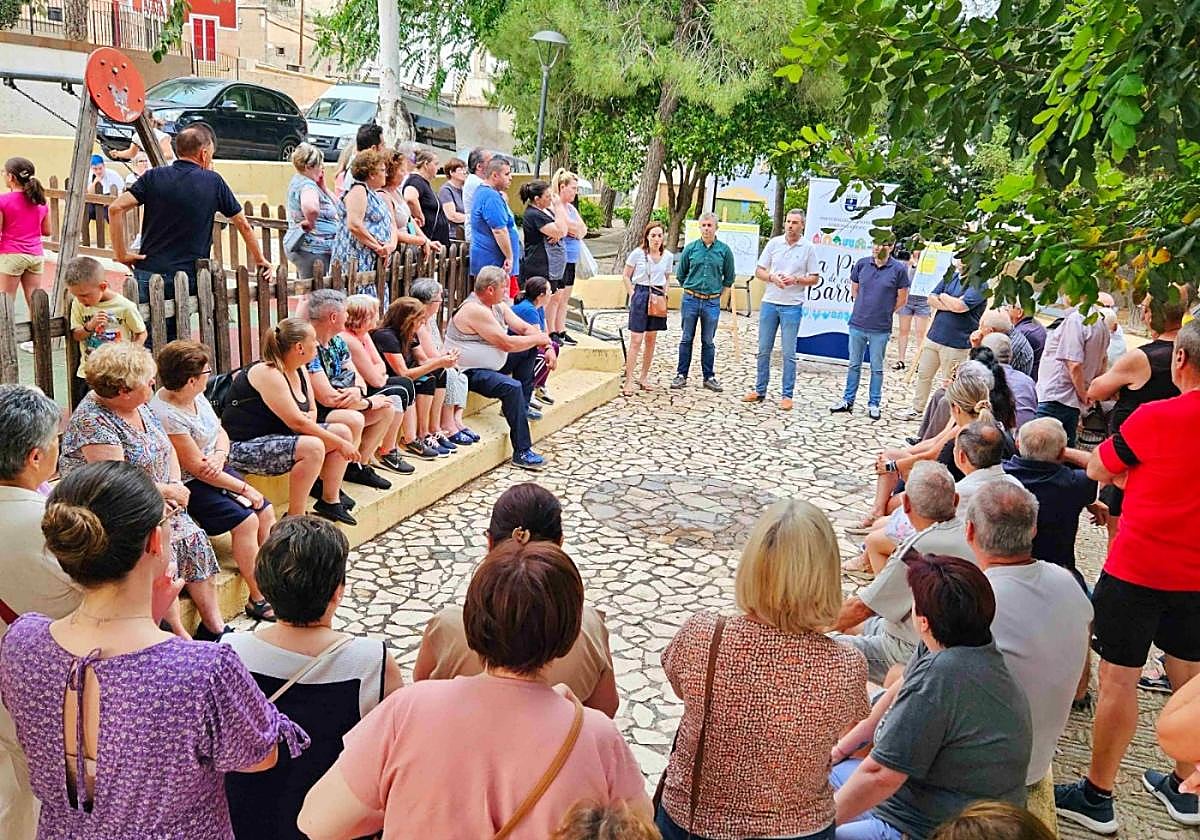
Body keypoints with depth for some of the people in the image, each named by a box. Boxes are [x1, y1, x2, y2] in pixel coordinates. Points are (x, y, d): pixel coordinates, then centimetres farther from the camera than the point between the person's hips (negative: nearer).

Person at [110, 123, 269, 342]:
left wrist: (121, 254, 1)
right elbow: (243, 225, 11)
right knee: (172, 340, 6)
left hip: (147, 273, 1)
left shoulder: (154, 177, 4)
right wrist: (260, 260, 23)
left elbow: (115, 208, -6)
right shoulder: (213, 182, 2)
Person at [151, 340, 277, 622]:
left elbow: (221, 432, 11)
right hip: (189, 485, -9)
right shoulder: (166, 415, -25)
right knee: (246, 520, -20)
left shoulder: (195, 396, 1)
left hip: (218, 470, 9)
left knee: (266, 511, -2)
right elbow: (198, 468, -23)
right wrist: (244, 489, -17)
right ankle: (258, 599, -10)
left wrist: (220, 455, -13)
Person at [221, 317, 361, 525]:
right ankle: (294, 517, -20)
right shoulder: (268, 374, -22)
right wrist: (340, 444, -21)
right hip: (243, 447, -10)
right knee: (312, 447, -32)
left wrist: (306, 419, -15)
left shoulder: (300, 370, 6)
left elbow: (312, 412, 12)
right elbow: (296, 422, -26)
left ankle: (329, 500, 10)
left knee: (343, 431, 2)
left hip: (276, 435, 10)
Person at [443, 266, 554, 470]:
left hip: (492, 364, 10)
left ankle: (522, 406, 14)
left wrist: (547, 346, -8)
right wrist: (539, 339, -11)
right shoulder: (475, 310, -23)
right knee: (513, 387, -32)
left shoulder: (498, 306, 8)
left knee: (529, 349, 11)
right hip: (470, 373, -10)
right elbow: (507, 343, -24)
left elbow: (525, 328, 10)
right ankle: (522, 453, -29)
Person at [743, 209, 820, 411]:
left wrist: (796, 279, -15)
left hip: (792, 306, -3)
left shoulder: (808, 248, 0)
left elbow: (814, 279, 2)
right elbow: (759, 271, 7)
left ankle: (786, 395, 6)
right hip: (769, 303, 3)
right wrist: (772, 277, -12)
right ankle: (759, 391, 17)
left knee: (788, 353, 0)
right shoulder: (774, 243, 5)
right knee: (764, 350, 8)